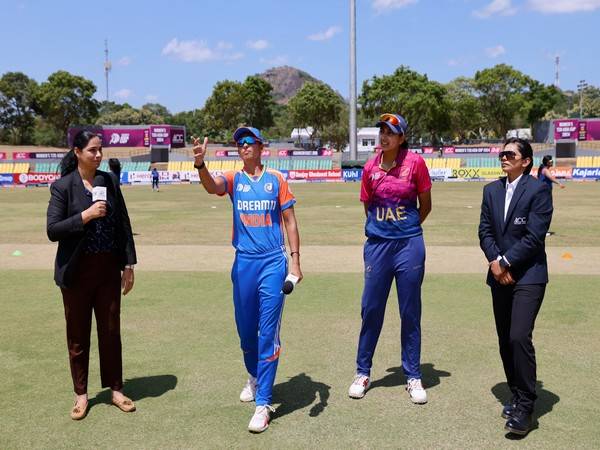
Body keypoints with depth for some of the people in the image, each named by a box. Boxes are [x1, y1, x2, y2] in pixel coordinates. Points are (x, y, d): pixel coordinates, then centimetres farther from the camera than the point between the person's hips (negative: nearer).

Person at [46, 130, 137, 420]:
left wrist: (128, 265, 4)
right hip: (77, 271, -3)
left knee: (110, 331, 11)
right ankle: (81, 394, 24)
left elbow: (123, 225, 6)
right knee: (78, 335, 9)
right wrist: (85, 216, -22)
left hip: (109, 269, 3)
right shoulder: (63, 187, -6)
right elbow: (53, 230, -12)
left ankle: (115, 389, 26)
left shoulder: (109, 182, 3)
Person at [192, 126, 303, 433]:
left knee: (268, 333, -4)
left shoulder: (275, 179, 4)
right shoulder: (233, 179, 5)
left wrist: (295, 260, -2)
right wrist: (200, 164, -39)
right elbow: (212, 187, -18)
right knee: (245, 330, 15)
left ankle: (263, 403, 1)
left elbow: (289, 220, 5)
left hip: (273, 262, -2)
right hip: (243, 263, 2)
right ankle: (254, 376, 42)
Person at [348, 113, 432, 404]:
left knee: (410, 312, 6)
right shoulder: (371, 168, 3)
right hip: (377, 244, 2)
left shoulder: (415, 162, -4)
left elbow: (425, 205, 4)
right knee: (371, 309, 8)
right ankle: (363, 372, 22)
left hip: (409, 244, -2)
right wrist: (384, 228, 12)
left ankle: (413, 376, 19)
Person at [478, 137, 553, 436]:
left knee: (519, 337, -15)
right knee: (505, 340, 11)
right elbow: (485, 230, 7)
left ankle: (525, 407, -4)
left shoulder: (538, 190, -7)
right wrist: (494, 262, -8)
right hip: (499, 276, 6)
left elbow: (534, 236, -14)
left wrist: (505, 262, -13)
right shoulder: (492, 190, 11)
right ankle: (517, 395, 25)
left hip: (528, 276, -6)